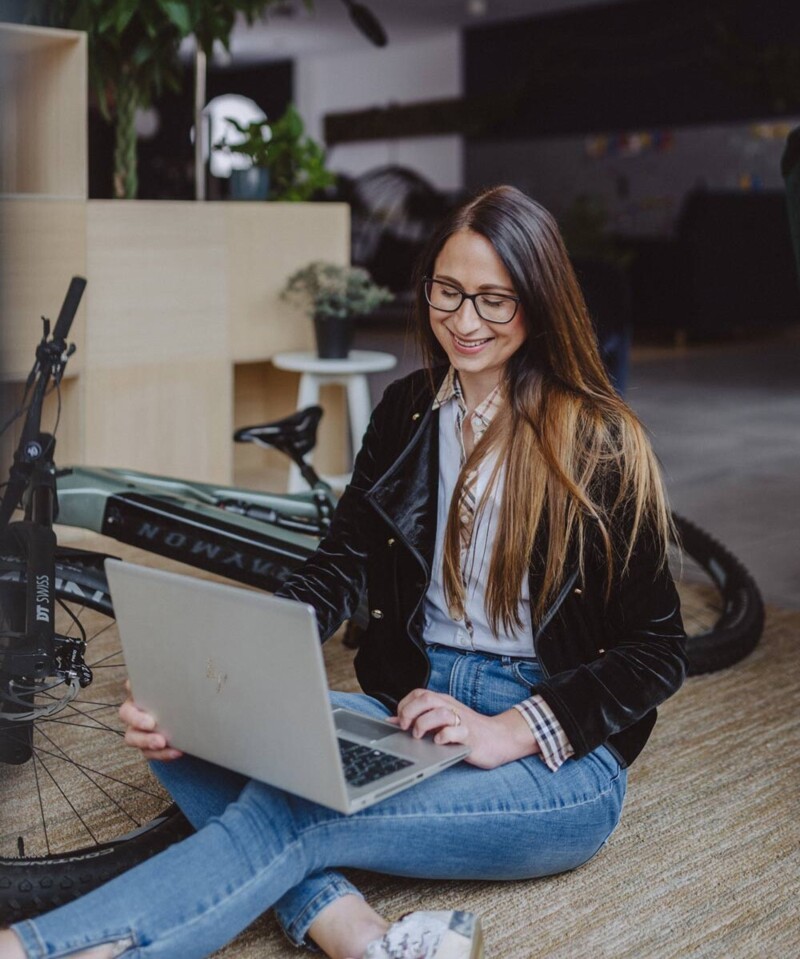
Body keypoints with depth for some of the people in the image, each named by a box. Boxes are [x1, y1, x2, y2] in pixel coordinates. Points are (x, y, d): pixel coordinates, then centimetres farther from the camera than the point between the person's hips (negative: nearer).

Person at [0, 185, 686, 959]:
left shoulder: (600, 445, -7)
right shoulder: (407, 413, 7)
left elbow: (657, 652, -6)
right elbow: (337, 571, -1)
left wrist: (512, 731, -21)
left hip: (558, 757, -5)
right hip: (412, 710, 6)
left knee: (292, 812, -31)